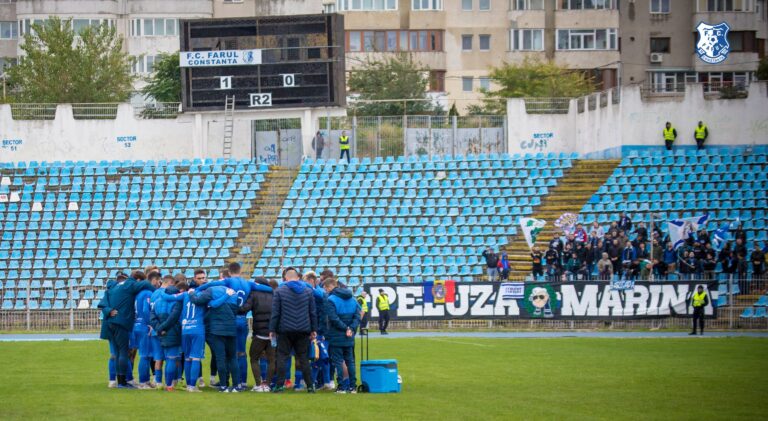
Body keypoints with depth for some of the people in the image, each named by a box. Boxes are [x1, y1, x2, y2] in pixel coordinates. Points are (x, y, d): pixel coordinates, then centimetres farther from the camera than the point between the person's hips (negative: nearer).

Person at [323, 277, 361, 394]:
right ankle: (353, 386, 13)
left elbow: (334, 319, -19)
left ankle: (341, 387, -2)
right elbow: (357, 317, 3)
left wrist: (346, 328, -13)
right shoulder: (352, 299, 9)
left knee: (338, 362, 0)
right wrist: (351, 328, -7)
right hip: (349, 338, 6)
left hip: (336, 337, -6)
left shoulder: (331, 300, -11)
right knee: (350, 361, 13)